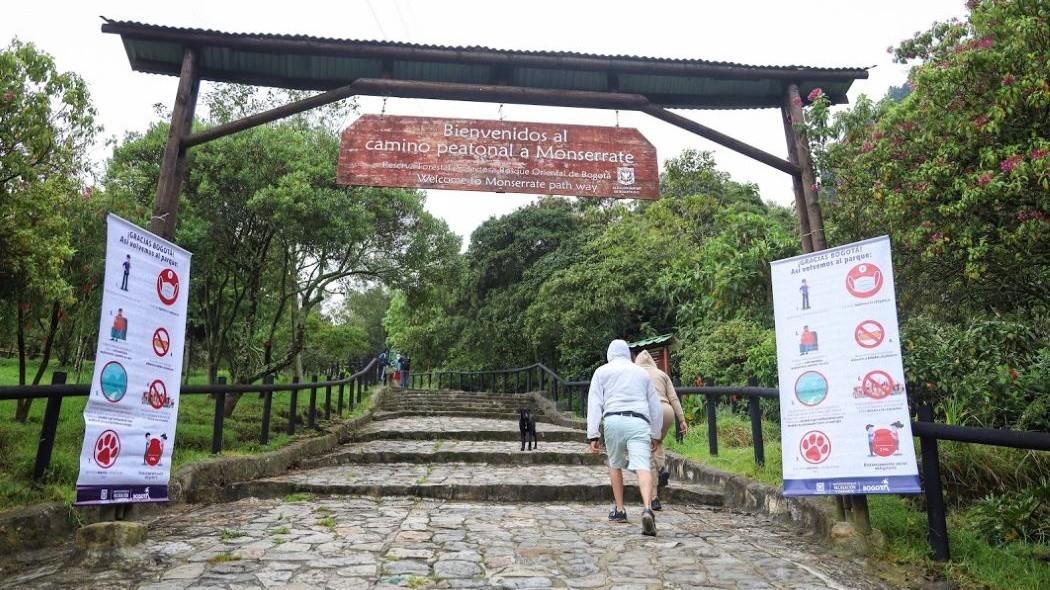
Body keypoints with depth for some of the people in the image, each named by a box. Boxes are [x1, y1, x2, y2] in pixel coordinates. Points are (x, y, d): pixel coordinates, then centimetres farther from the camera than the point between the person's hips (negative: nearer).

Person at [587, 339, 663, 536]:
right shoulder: (642, 372, 24)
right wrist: (655, 434, 31)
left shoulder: (602, 371, 17)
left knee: (615, 465, 19)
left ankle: (619, 510, 22)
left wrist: (592, 435, 3)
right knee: (642, 467, -11)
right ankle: (648, 509, -31)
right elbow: (655, 406, 25)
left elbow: (594, 404, 6)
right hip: (639, 422, 1)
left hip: (614, 420, -1)